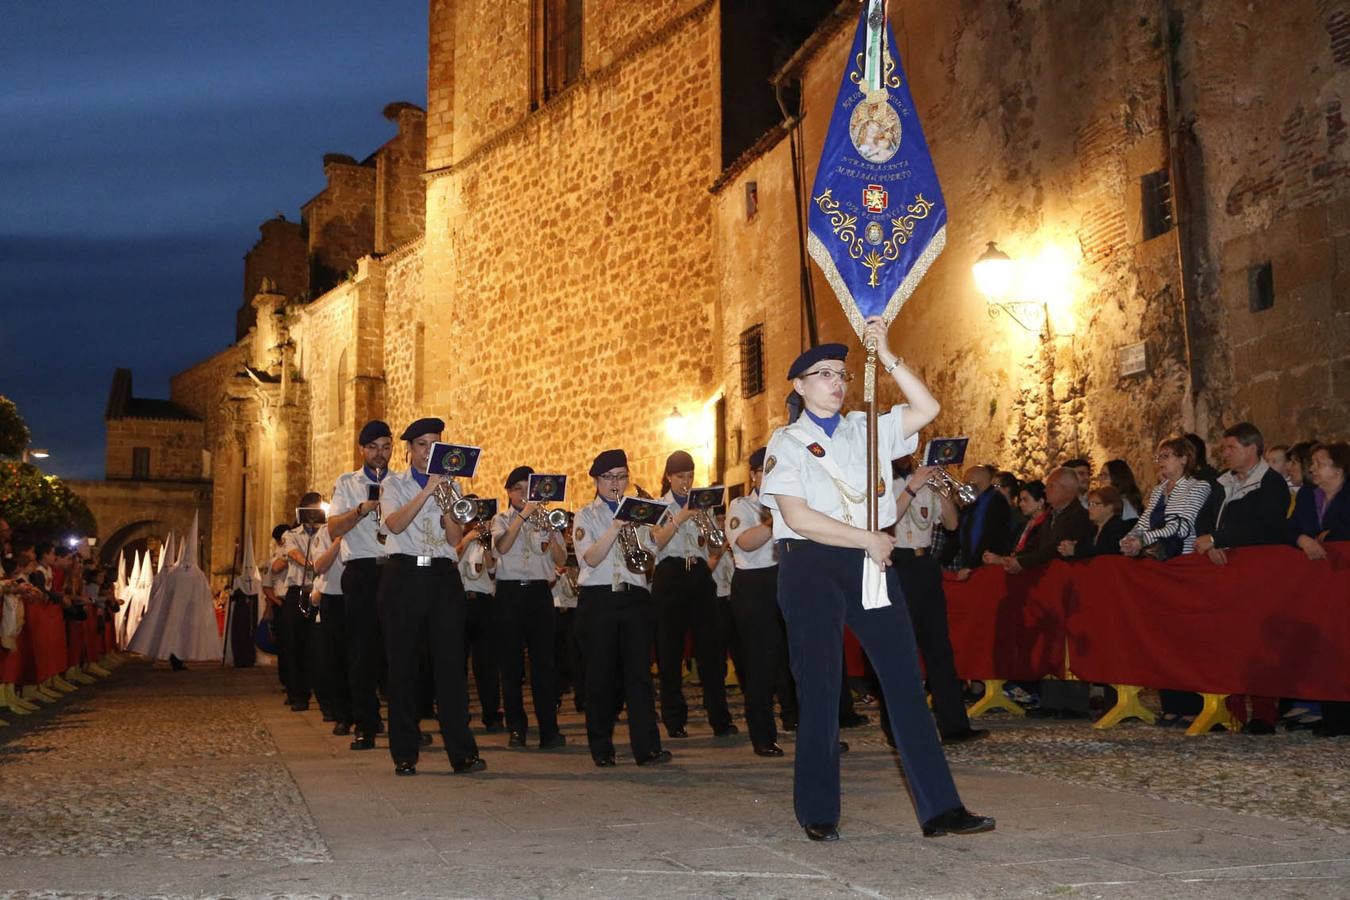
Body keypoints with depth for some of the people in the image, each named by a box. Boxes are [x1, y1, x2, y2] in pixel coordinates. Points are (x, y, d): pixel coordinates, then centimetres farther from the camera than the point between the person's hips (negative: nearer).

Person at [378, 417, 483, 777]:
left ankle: (462, 751, -5)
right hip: (404, 576, -2)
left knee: (450, 663, -4)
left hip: (443, 577, 2)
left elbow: (455, 538, 4)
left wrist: (446, 501, -10)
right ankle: (404, 754, 6)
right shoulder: (395, 484, 8)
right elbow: (395, 524, -11)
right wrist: (427, 492, -17)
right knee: (403, 664, 0)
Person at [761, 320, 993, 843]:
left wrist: (887, 357, -3)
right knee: (820, 688, 0)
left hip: (869, 564, 4)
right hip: (811, 568, -4)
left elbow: (926, 410, 2)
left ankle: (939, 808, -1)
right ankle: (818, 813, 12)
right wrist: (867, 539, -11)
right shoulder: (786, 443, 1)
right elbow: (797, 517, -11)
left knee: (905, 680, -2)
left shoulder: (866, 430, 14)